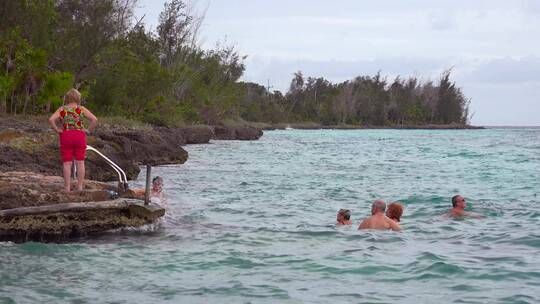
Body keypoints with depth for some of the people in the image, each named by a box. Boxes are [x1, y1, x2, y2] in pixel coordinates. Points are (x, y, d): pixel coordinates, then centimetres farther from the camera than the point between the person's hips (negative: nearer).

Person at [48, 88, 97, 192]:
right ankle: (80, 187, 6)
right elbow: (94, 119, -9)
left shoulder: (62, 109, 2)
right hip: (80, 136, 0)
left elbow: (51, 119, -12)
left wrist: (57, 130, -3)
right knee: (80, 163, 6)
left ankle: (67, 188, 3)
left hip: (66, 137, 0)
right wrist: (89, 131, -1)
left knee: (67, 164, 3)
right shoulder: (81, 109, 2)